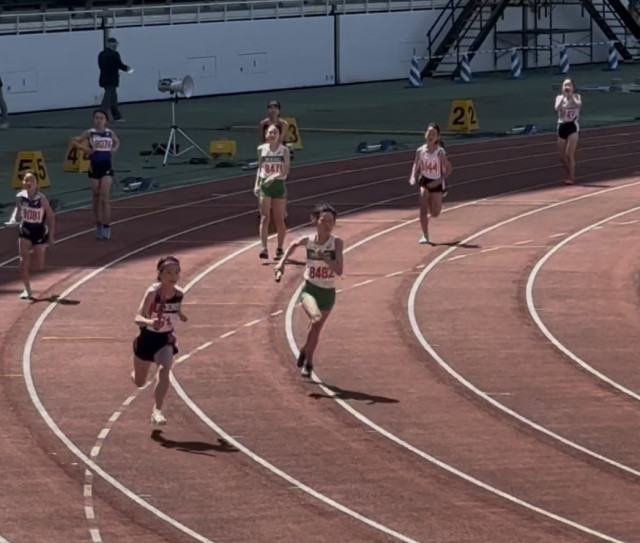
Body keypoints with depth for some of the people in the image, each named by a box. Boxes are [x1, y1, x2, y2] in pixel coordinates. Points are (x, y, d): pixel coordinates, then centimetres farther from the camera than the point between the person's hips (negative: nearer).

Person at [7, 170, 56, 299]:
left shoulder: (41, 199, -21)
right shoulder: (20, 197, -12)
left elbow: (51, 216, -11)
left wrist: (51, 236, -10)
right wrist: (13, 218, -7)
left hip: (39, 232, -1)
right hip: (25, 230, 1)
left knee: (38, 266, 2)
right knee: (23, 261, -9)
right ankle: (27, 289, 2)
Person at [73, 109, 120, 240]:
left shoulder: (110, 133, 3)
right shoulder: (90, 133, -2)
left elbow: (117, 142, 22)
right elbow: (76, 142, 1)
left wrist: (114, 149, 3)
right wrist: (86, 149, -11)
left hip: (107, 167, 0)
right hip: (94, 167, 0)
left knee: (105, 198, -10)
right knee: (96, 198, 6)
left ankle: (106, 226, -8)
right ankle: (98, 226, 17)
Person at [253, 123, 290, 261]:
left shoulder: (284, 150, -3)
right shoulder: (261, 149, 3)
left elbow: (286, 170, -8)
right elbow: (260, 167, 12)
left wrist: (274, 177, -24)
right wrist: (257, 184, 2)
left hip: (279, 185, -1)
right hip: (264, 185, 1)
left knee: (279, 220, 6)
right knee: (264, 218, -10)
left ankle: (280, 249, 19)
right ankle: (264, 248, -18)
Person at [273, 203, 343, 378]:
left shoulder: (337, 243, -11)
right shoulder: (308, 241, -7)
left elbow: (339, 271, -19)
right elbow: (293, 245, 17)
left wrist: (324, 258, -31)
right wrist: (282, 262, 10)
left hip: (328, 293, 1)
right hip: (310, 289, -1)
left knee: (315, 329, 13)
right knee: (316, 317, -30)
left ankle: (308, 362, 36)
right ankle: (306, 349, -7)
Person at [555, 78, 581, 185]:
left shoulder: (576, 96, 1)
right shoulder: (559, 97, 7)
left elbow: (579, 104, -22)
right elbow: (557, 108, -14)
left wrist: (571, 95, -19)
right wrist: (564, 96, -19)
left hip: (572, 127, -4)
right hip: (562, 127, 4)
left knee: (569, 155, -12)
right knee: (562, 157, 6)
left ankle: (571, 177, -1)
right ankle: (571, 174, 28)